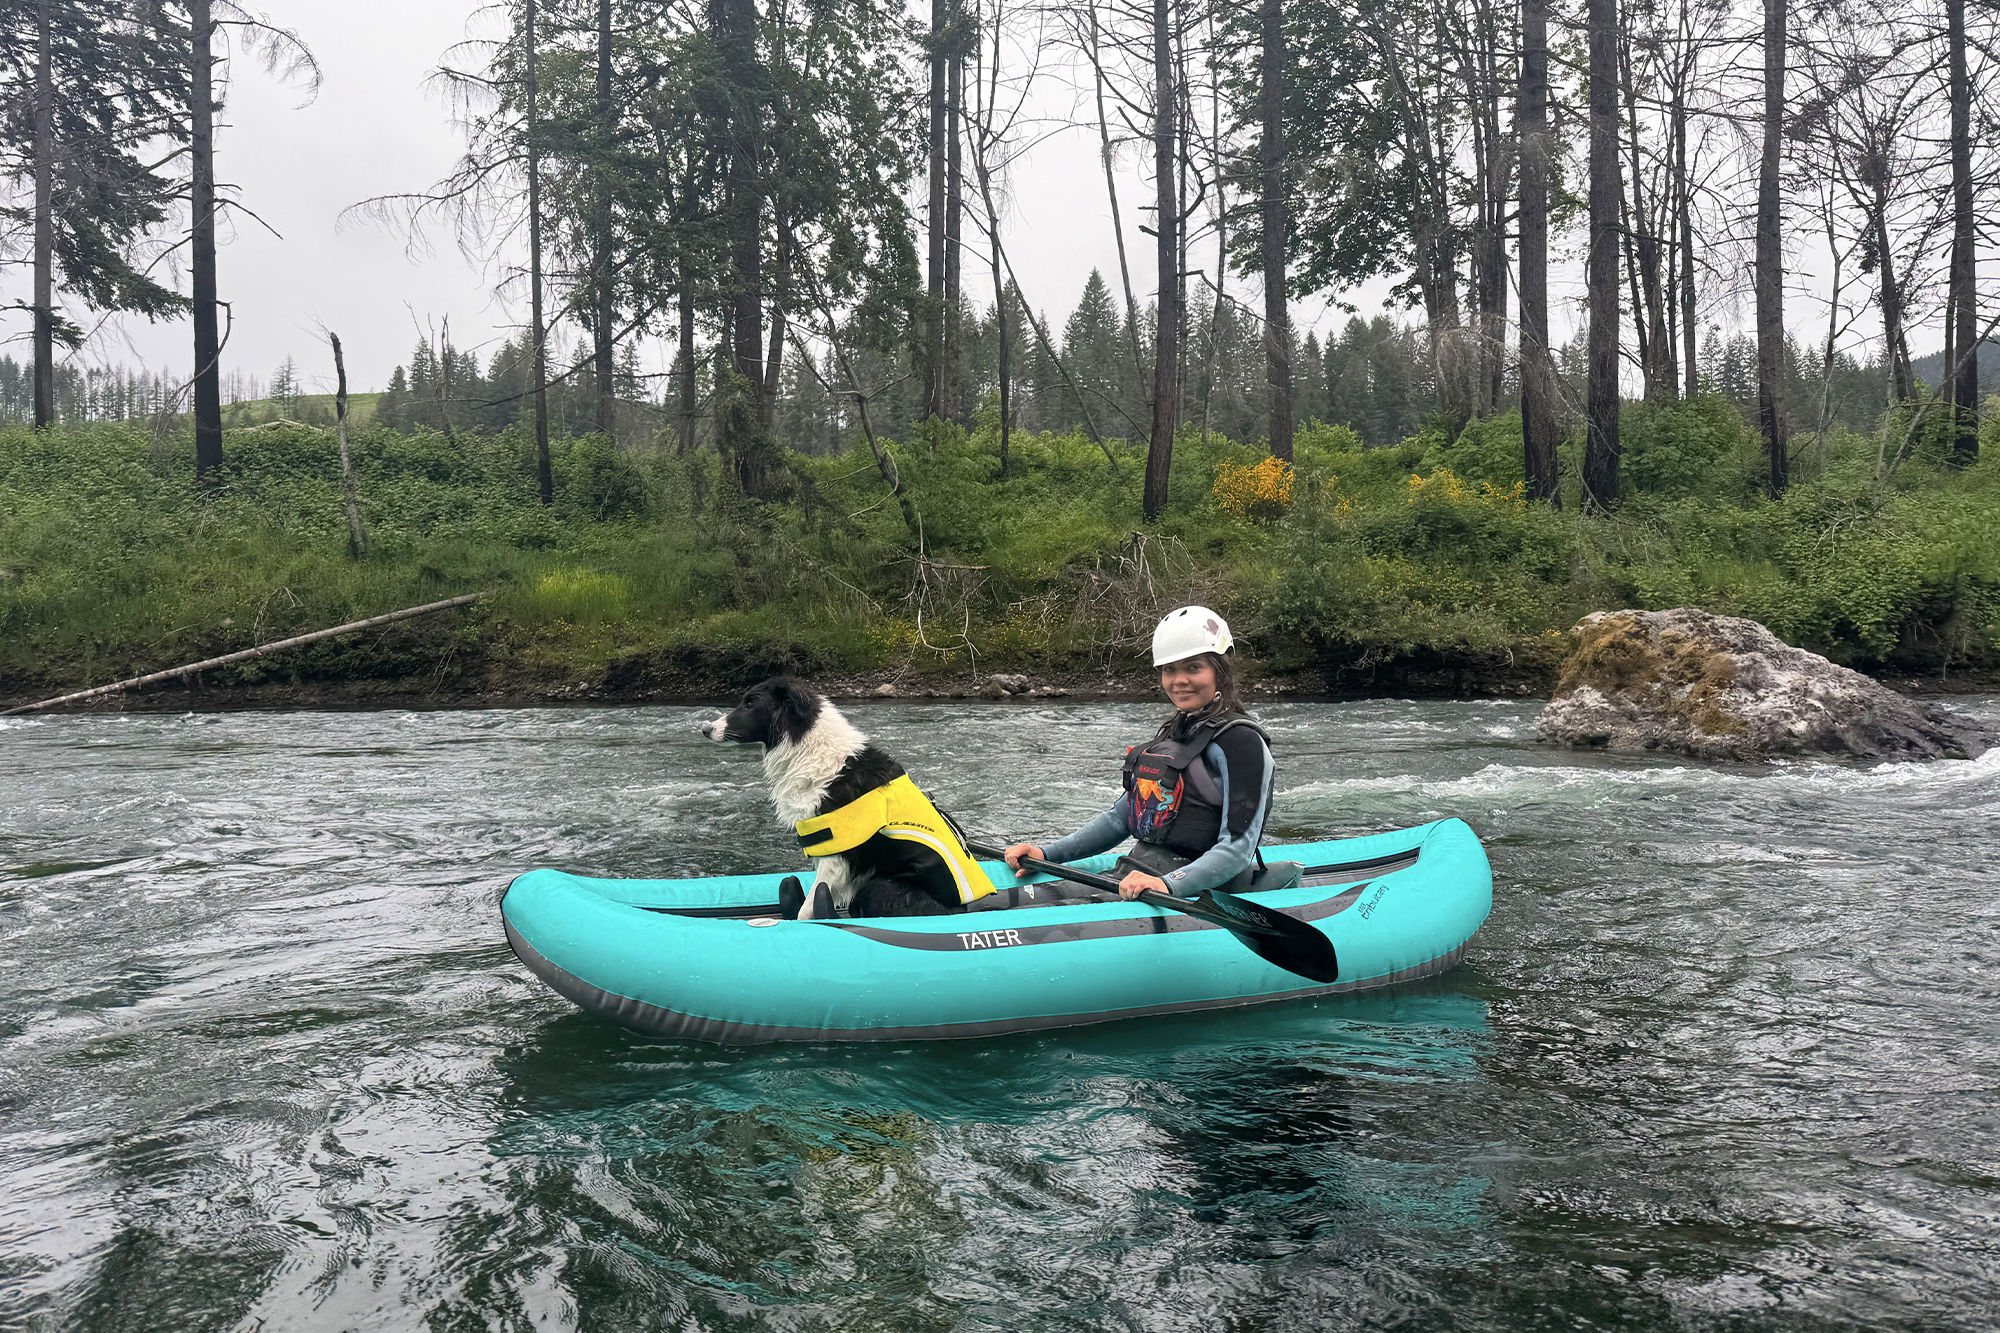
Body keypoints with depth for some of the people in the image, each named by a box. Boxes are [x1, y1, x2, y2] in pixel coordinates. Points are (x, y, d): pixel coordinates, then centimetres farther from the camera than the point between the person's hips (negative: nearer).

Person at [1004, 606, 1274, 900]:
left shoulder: (1240, 739, -9)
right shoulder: (1174, 732, 18)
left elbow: (1238, 848, -18)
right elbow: (1122, 817, 23)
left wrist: (1168, 885, -33)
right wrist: (1047, 853, 12)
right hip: (1133, 877, 8)